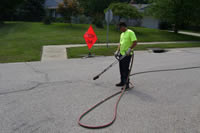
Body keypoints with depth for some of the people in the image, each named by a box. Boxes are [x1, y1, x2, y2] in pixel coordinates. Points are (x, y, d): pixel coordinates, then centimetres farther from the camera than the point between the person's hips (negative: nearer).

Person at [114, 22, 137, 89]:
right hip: (121, 53, 9)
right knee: (121, 68, 14)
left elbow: (135, 42, -17)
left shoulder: (130, 32, -10)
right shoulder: (122, 34, 18)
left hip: (127, 54, -9)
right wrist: (117, 51, 12)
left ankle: (127, 84, 2)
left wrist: (130, 49, -23)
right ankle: (122, 82, 28)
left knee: (125, 69, -7)